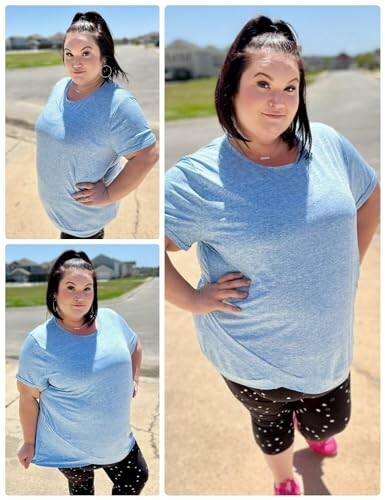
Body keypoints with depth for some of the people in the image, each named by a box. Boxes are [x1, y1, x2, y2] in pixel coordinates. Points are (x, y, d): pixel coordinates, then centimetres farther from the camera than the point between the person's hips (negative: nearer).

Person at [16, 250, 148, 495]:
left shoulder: (111, 319, -9)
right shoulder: (40, 343, -22)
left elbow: (135, 347, 13)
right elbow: (28, 397, -11)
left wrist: (134, 380, 5)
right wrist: (30, 443, -4)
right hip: (71, 446, -4)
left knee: (137, 479, 20)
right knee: (82, 490, 21)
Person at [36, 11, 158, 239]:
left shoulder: (118, 104, -27)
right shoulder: (60, 87, -2)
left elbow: (147, 155, -28)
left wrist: (109, 195, -24)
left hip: (84, 210, -7)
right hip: (54, 199, 7)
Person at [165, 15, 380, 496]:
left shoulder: (328, 144, -9)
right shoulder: (197, 176, -21)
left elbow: (370, 198, 9)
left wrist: (352, 261, 4)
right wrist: (194, 300, -18)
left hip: (329, 341, 4)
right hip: (255, 353, -3)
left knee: (330, 422, 26)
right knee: (271, 421, 25)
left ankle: (309, 425, 65)